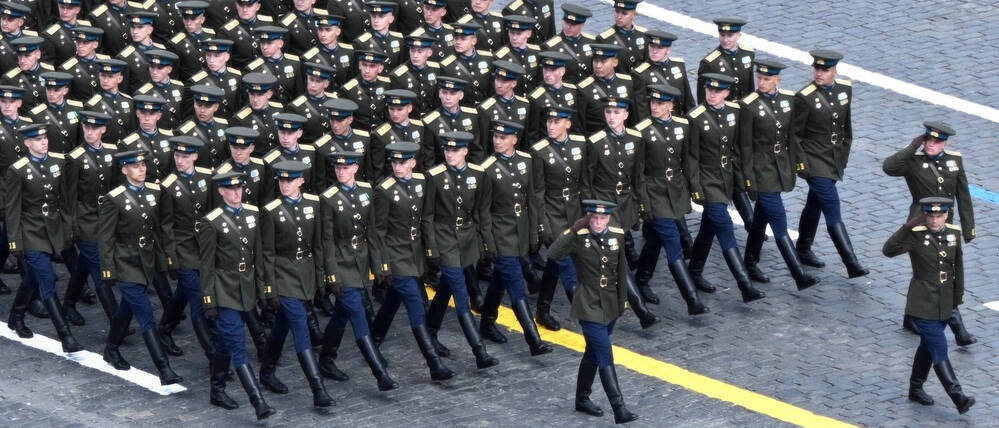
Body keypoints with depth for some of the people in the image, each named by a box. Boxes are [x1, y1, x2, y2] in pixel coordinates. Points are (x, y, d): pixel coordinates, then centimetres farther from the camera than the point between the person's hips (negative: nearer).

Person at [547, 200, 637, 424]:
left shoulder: (617, 235, 0)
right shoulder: (579, 238, -14)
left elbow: (621, 269, 10)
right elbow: (553, 254, -30)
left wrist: (622, 300, 12)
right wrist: (573, 229, -31)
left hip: (610, 306, 6)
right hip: (589, 307, -6)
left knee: (594, 353, 18)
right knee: (606, 357, -11)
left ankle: (582, 399, 34)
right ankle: (619, 409, -14)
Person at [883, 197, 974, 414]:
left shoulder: (953, 233, 0)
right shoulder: (916, 235, -14)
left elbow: (958, 264, 12)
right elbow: (889, 250, -27)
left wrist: (958, 294, 16)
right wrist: (907, 227, -33)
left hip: (944, 304, 6)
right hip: (923, 304, -6)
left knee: (928, 346, 19)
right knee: (939, 348, -10)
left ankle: (916, 388, 35)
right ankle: (958, 398, -15)